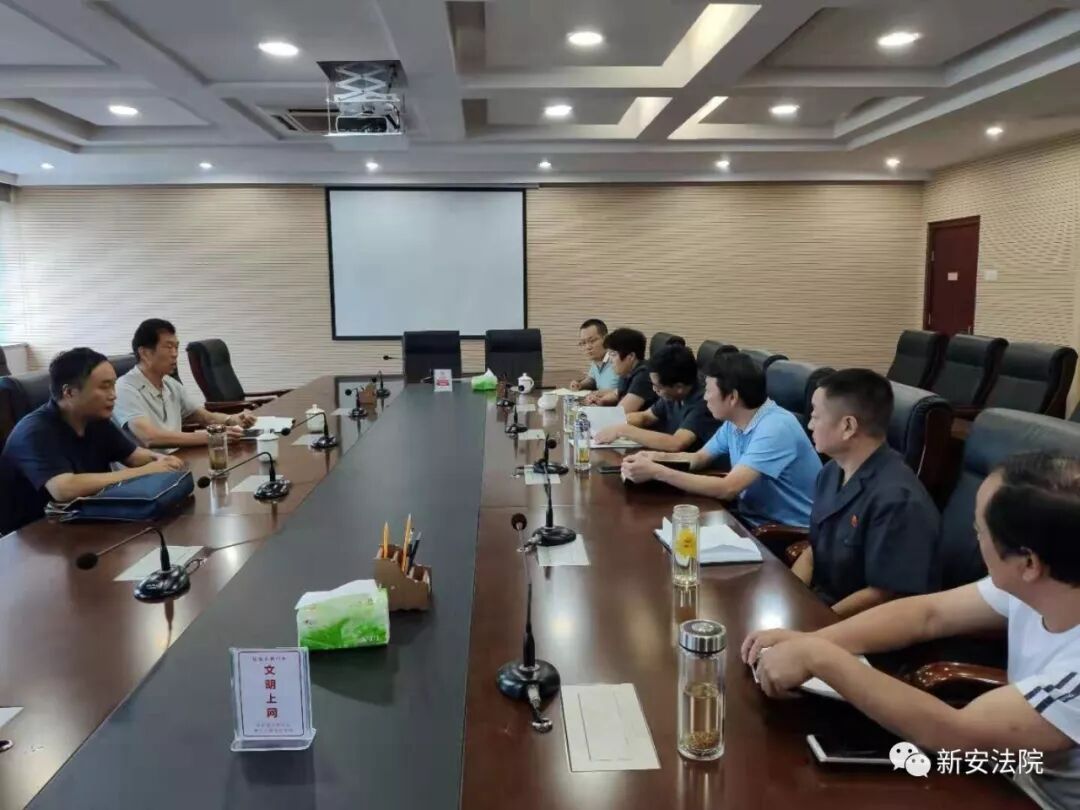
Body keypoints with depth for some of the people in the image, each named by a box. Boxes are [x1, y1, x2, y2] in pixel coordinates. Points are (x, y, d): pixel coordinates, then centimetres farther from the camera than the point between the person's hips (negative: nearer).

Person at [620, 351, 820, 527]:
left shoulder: (776, 428, -24)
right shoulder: (734, 423, 2)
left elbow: (727, 489, -31)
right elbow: (699, 458, 16)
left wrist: (657, 472, -29)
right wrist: (657, 458, -4)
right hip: (753, 519, 7)